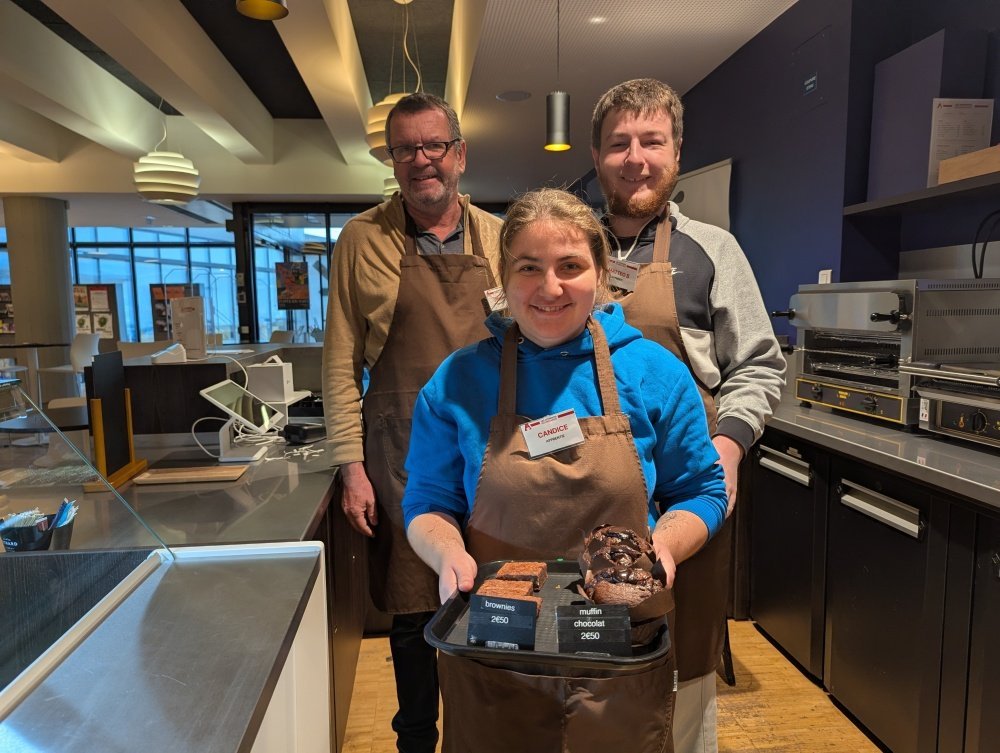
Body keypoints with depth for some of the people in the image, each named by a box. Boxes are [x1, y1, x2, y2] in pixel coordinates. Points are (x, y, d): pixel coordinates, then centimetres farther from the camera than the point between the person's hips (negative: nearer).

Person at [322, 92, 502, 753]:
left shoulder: (499, 240, 6)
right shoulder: (363, 240, 0)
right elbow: (341, 362, 0)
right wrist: (352, 465, -4)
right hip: (401, 458, -1)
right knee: (412, 616, 9)